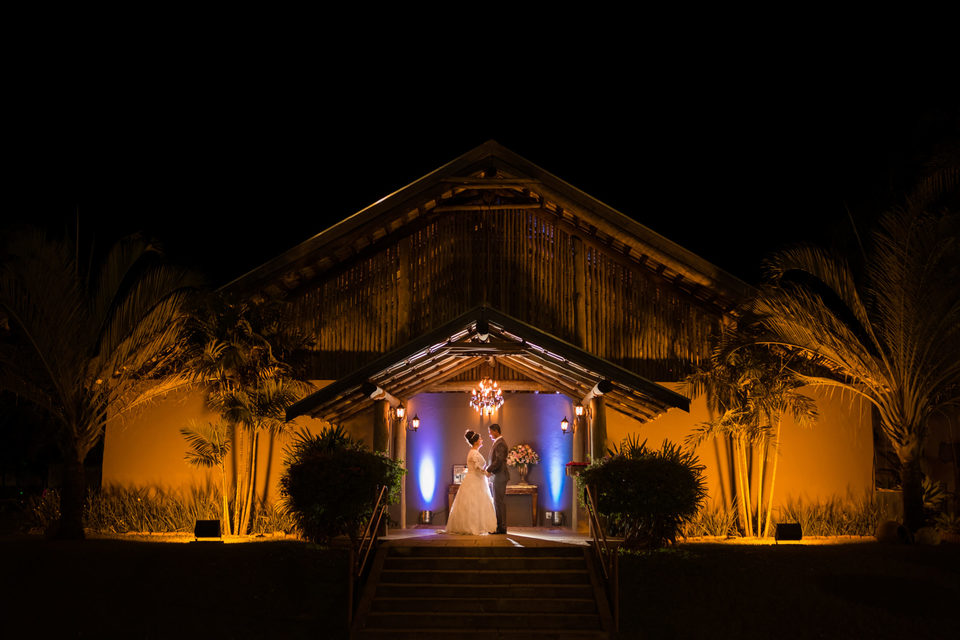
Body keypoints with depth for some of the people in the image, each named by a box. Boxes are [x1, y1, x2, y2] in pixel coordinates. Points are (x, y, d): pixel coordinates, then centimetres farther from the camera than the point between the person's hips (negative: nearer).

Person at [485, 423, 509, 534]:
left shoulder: (500, 443, -15)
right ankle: (499, 526, 17)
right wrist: (488, 468, 6)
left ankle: (501, 527, -5)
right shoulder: (498, 442, 17)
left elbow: (499, 460, -22)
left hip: (500, 476, -10)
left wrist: (489, 470, -14)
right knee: (498, 502, 13)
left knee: (500, 502, -7)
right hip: (498, 476, 10)